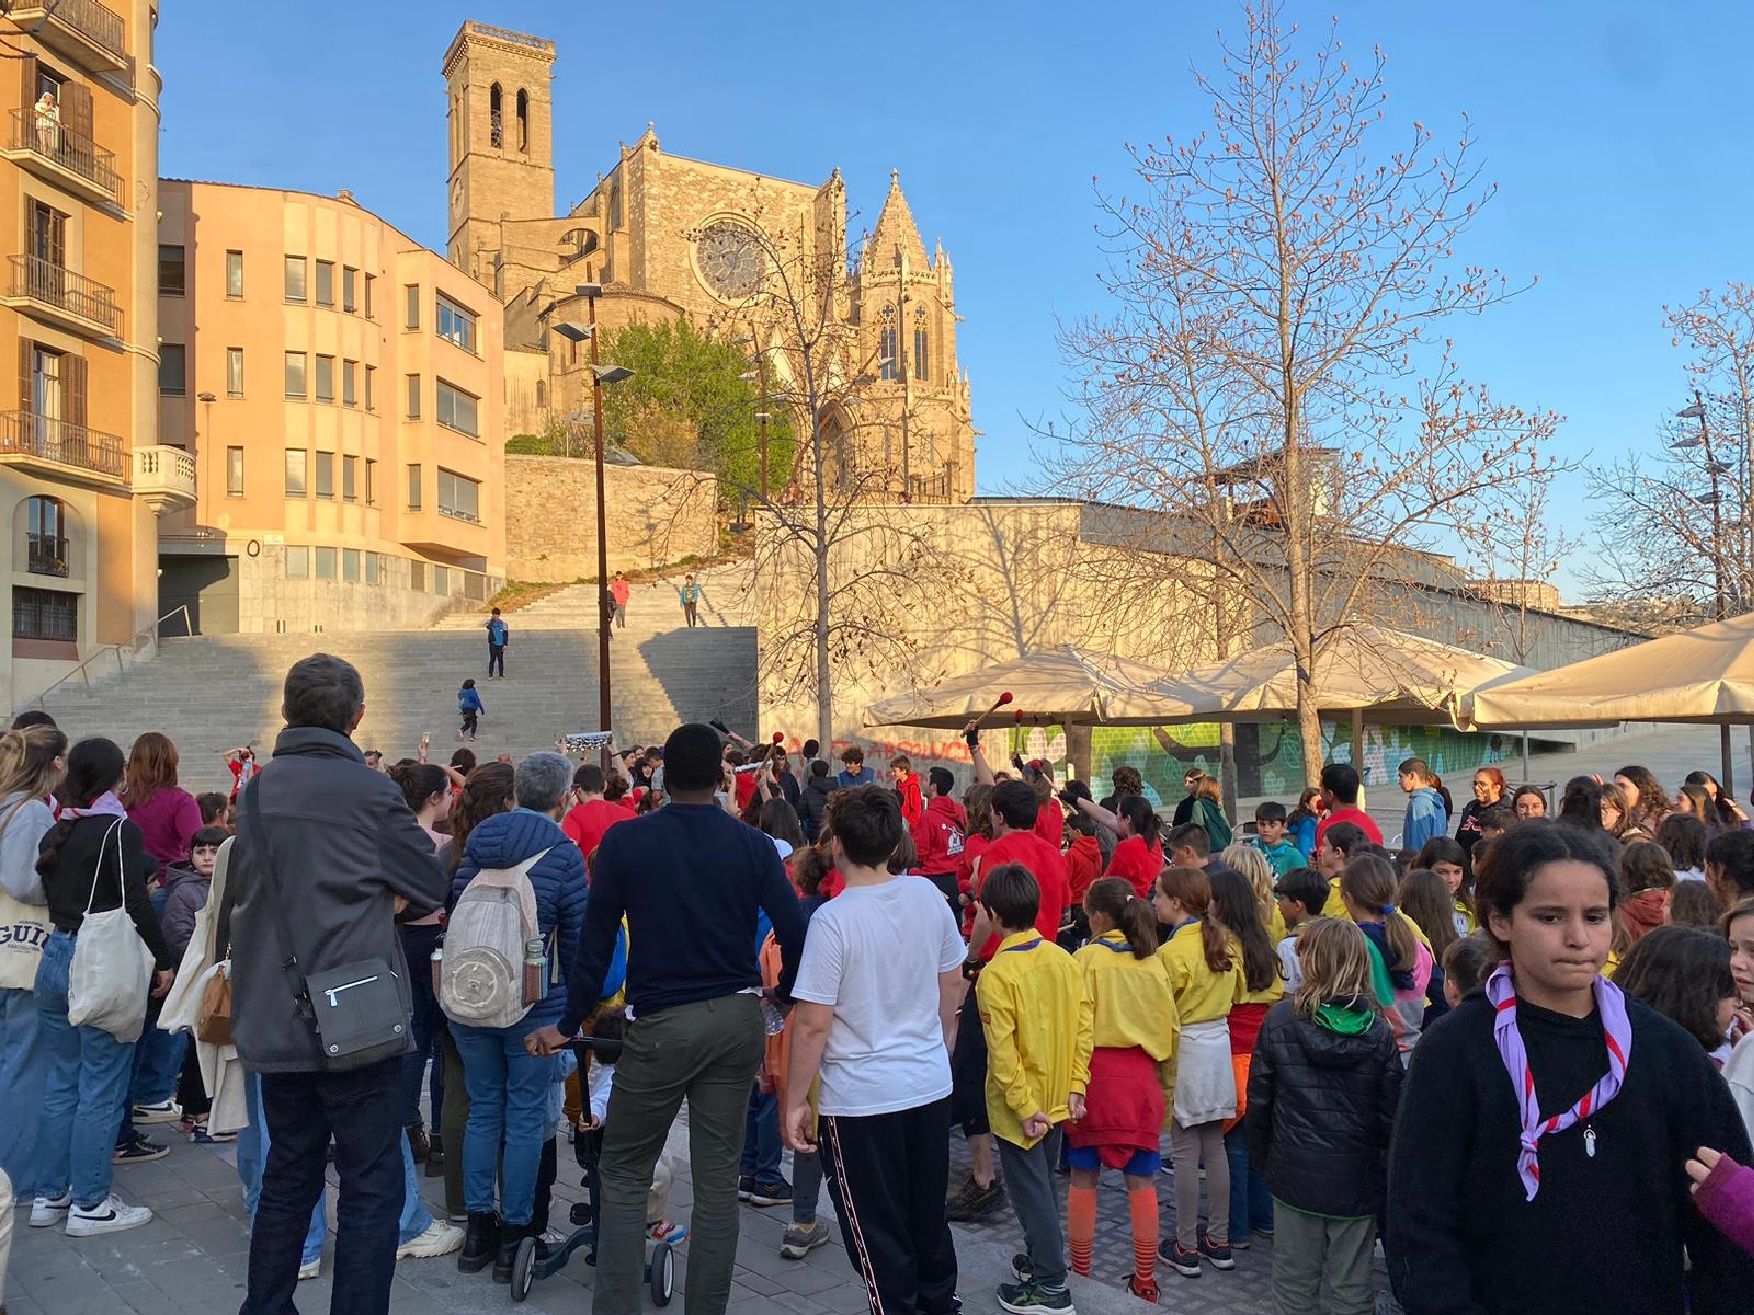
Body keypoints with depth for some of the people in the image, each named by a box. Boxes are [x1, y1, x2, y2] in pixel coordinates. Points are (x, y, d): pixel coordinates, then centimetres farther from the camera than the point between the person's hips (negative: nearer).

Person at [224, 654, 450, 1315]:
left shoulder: (258, 790, 4)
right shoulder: (369, 789, -12)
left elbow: (236, 902, 15)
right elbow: (428, 887, -3)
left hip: (274, 1020, 6)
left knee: (288, 1173, 21)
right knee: (371, 1186, 2)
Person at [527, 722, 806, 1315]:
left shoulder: (625, 841, -5)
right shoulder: (753, 845, -2)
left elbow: (595, 940, -2)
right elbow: (794, 933, -4)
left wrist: (568, 1025, 7)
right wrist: (787, 998, 14)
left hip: (663, 1023, -2)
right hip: (739, 1019, 3)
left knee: (623, 1174, 13)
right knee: (718, 1179, 11)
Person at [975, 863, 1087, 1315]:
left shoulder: (996, 973, -22)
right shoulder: (1063, 959, -4)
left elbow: (1003, 1052, -22)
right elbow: (1082, 1028, -2)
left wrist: (1025, 1107, -15)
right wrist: (1075, 1086, 4)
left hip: (1021, 1106, -6)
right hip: (1057, 1099, 6)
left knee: (1030, 1189, 7)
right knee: (1043, 1182, 22)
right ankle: (1042, 1257, 37)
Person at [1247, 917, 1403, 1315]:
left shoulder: (1279, 1020, -10)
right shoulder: (1378, 1033, -8)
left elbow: (1259, 1100, -4)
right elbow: (1390, 1116, -5)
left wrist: (1261, 1155, 10)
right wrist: (1387, 1176, 7)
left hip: (1294, 1173, 0)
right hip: (1356, 1178, 1)